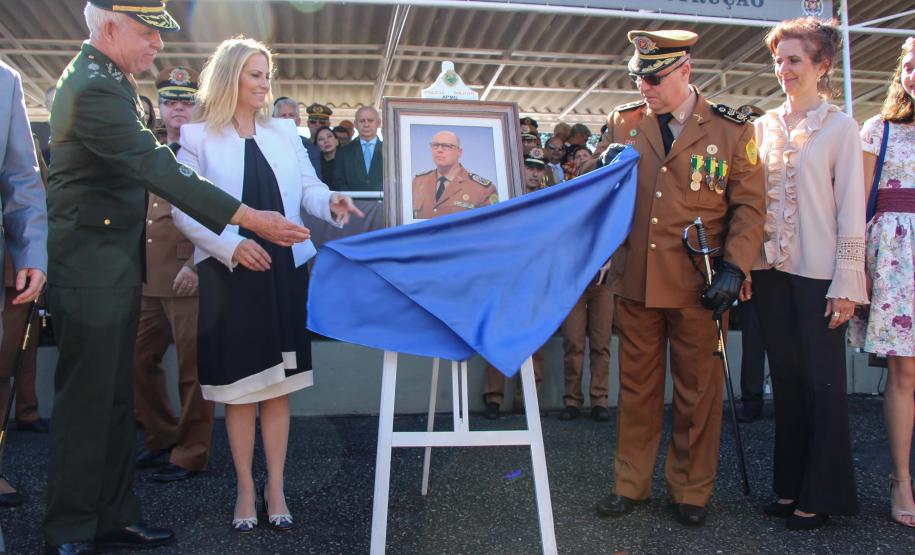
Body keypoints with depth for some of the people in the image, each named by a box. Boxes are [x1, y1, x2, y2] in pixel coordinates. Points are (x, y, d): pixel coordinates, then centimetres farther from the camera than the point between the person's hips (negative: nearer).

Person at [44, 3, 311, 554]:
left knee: (116, 398, 14)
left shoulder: (105, 81, 14)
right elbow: (157, 169, -25)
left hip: (114, 266, 10)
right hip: (91, 269, -10)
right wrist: (251, 219, -26)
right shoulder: (94, 89, -19)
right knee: (87, 401, -1)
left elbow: (145, 159, 17)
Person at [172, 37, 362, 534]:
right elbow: (184, 209, -4)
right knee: (238, 384, 5)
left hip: (284, 269, 3)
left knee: (278, 382, 7)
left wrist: (330, 202, -15)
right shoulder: (197, 136, 1)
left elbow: (308, 188, 8)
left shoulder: (284, 132, 12)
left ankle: (275, 487, 18)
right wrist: (231, 245, -17)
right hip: (229, 272, -3)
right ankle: (245, 488, 19)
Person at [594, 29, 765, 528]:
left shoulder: (730, 130, 0)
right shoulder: (623, 123, 7)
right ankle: (631, 484, 25)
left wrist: (733, 269, -10)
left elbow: (748, 207, 1)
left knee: (697, 392, 9)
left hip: (698, 286, -2)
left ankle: (690, 491, 24)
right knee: (636, 387, 11)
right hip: (635, 281, 2)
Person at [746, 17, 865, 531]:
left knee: (824, 385, 3)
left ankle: (821, 495, 15)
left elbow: (851, 208, -6)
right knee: (787, 382, 12)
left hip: (818, 274, -4)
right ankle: (790, 486, 23)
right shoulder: (763, 127, 10)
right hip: (771, 271, 4)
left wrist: (846, 283, -10)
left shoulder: (840, 127, -2)